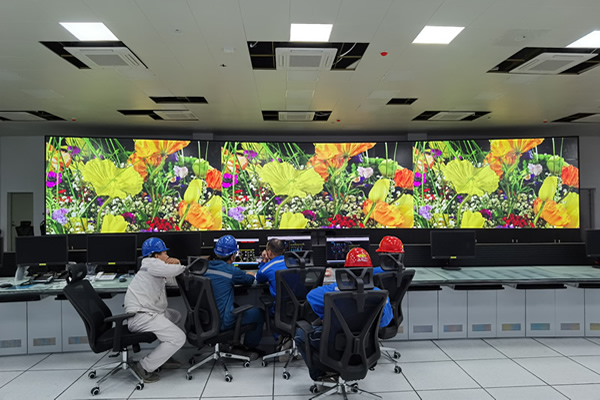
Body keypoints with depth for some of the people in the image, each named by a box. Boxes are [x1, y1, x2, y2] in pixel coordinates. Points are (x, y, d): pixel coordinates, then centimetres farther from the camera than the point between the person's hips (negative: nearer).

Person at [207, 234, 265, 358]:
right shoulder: (231, 271, -17)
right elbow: (249, 280, 1)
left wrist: (242, 275, 26)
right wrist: (250, 275, 25)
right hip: (221, 322, -7)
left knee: (237, 306, 31)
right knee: (257, 313, 9)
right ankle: (247, 348, 24)